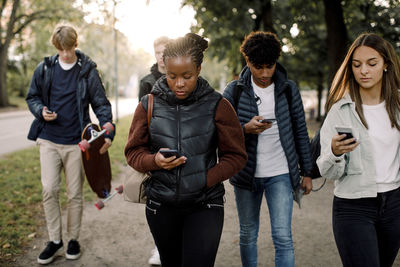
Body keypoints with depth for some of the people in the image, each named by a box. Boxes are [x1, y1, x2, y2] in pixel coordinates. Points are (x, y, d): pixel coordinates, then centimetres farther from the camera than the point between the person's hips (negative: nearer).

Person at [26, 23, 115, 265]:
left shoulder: (88, 71, -2)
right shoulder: (45, 69, 3)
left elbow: (101, 103, -2)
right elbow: (32, 97, 13)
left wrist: (108, 132, -16)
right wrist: (41, 111, -10)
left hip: (76, 142, -1)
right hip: (49, 139, 2)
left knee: (75, 194, 7)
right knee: (49, 190, -2)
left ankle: (74, 240, 24)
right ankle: (55, 241, 14)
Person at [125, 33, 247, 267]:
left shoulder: (217, 105, -6)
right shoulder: (150, 105, 0)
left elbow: (236, 155, -2)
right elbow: (133, 152, 5)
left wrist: (205, 179, -15)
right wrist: (155, 160, -17)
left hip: (205, 206, -2)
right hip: (161, 205, 3)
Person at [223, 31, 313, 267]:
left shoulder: (289, 89, 0)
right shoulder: (234, 91, -3)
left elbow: (300, 132, 5)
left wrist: (307, 172, 6)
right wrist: (245, 129, -21)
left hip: (281, 174, 0)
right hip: (246, 174, 1)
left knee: (283, 238, -5)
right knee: (248, 235, 13)